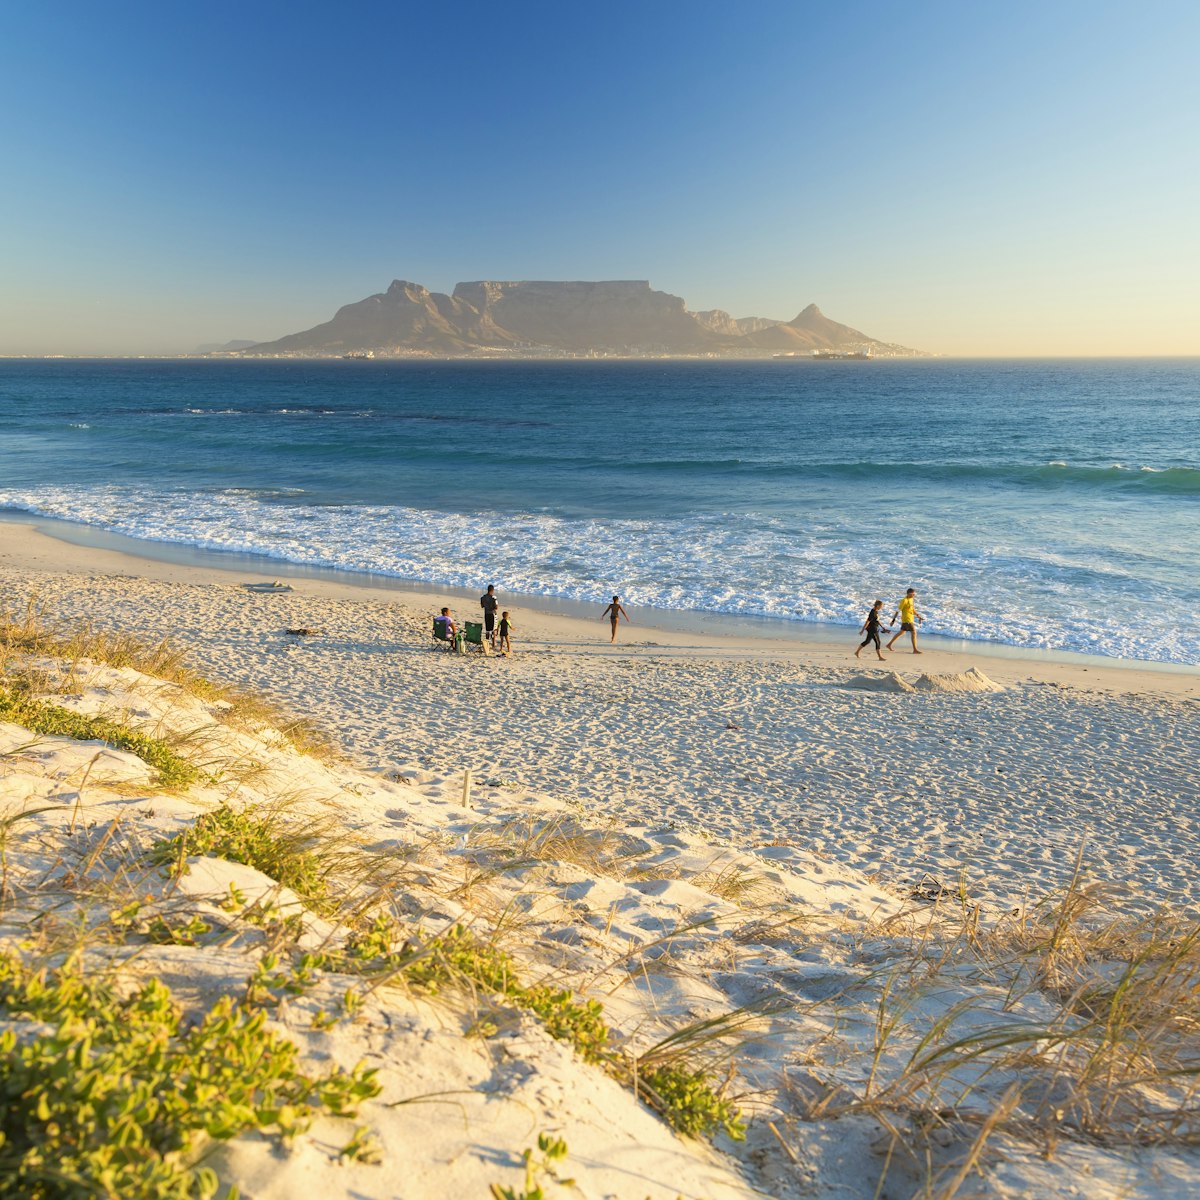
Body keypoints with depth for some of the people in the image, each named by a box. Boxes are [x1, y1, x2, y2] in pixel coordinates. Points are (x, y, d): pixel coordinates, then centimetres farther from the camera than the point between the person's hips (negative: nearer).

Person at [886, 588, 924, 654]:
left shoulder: (911, 599, 10)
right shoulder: (904, 601, -17)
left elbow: (913, 609, 20)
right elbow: (898, 610, -15)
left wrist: (919, 616, 14)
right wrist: (893, 619, -15)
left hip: (911, 619, 10)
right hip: (907, 620, -10)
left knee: (901, 632, 17)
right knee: (914, 633, -8)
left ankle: (889, 644, 25)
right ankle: (915, 650, -3)